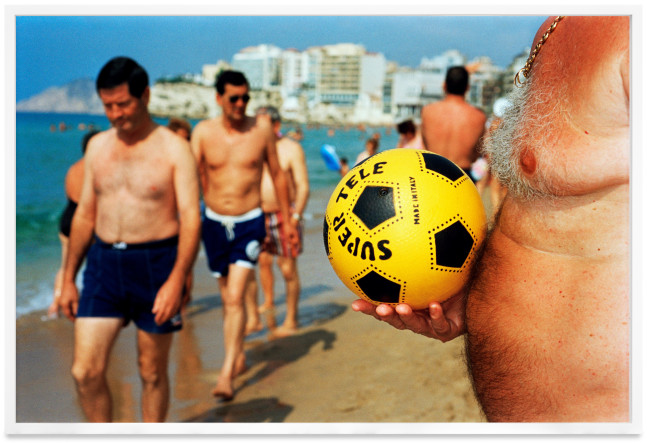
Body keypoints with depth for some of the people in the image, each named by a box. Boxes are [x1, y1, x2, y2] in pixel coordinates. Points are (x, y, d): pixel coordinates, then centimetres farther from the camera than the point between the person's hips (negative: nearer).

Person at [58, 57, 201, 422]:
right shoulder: (98, 146, 9)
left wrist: (176, 282, -22)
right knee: (86, 372, -1)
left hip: (155, 264, -4)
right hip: (104, 264, 4)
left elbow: (191, 220, -11)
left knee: (153, 373, 9)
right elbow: (85, 215, 15)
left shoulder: (174, 149, -5)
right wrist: (69, 278, 14)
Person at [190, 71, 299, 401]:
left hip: (249, 224, -2)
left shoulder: (261, 128, -3)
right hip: (214, 222, 2)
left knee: (235, 298, -13)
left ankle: (226, 374, -10)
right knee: (227, 297, 16)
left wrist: (287, 221, 10)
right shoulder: (203, 132, -3)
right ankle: (238, 355, 36)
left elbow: (277, 174, 7)